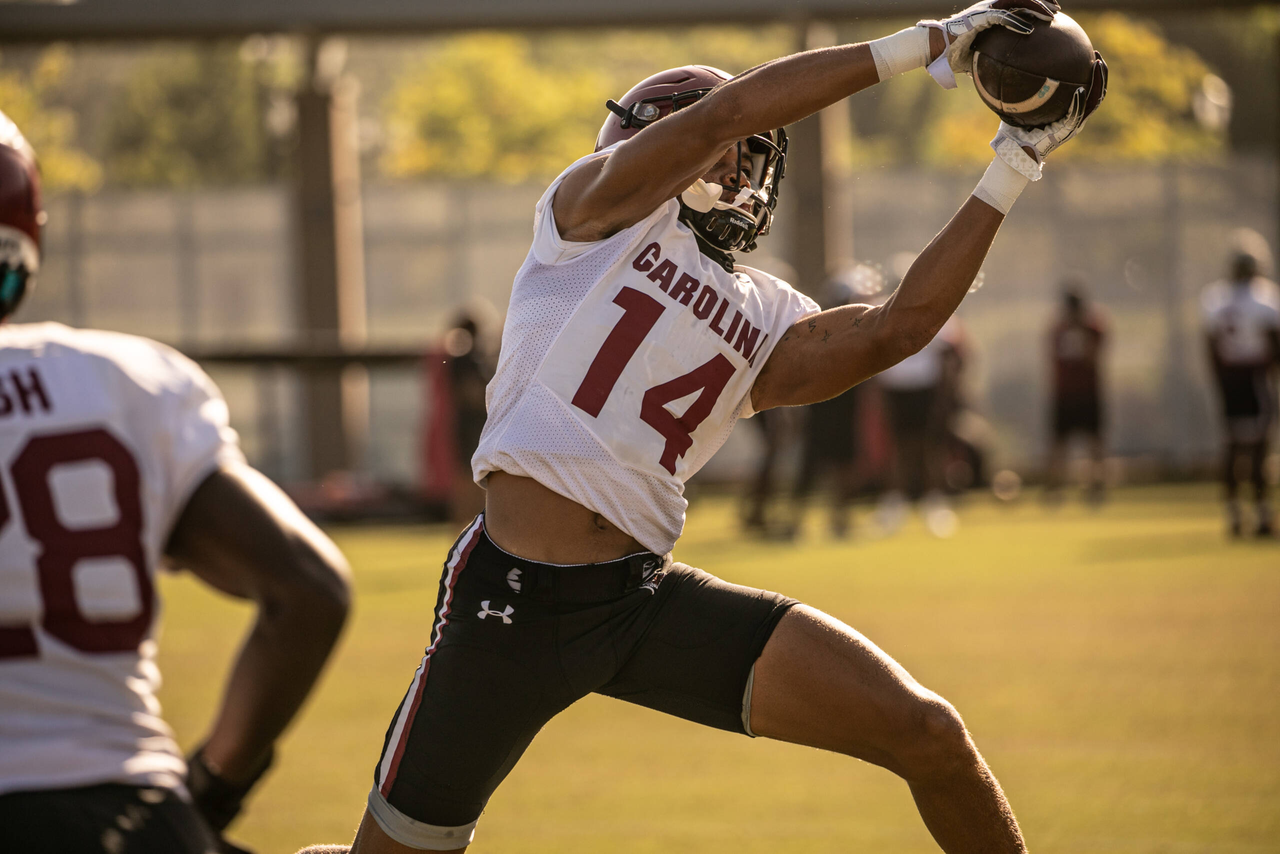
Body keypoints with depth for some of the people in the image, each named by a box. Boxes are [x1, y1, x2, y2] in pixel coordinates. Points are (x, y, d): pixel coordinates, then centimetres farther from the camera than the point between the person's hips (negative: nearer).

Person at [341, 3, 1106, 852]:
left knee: (928, 734, -6)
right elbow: (725, 110, -10)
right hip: (515, 596, -4)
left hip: (652, 603, 5)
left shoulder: (765, 322, 15)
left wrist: (1013, 172, 2)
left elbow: (899, 327, -3)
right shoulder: (603, 214, 3)